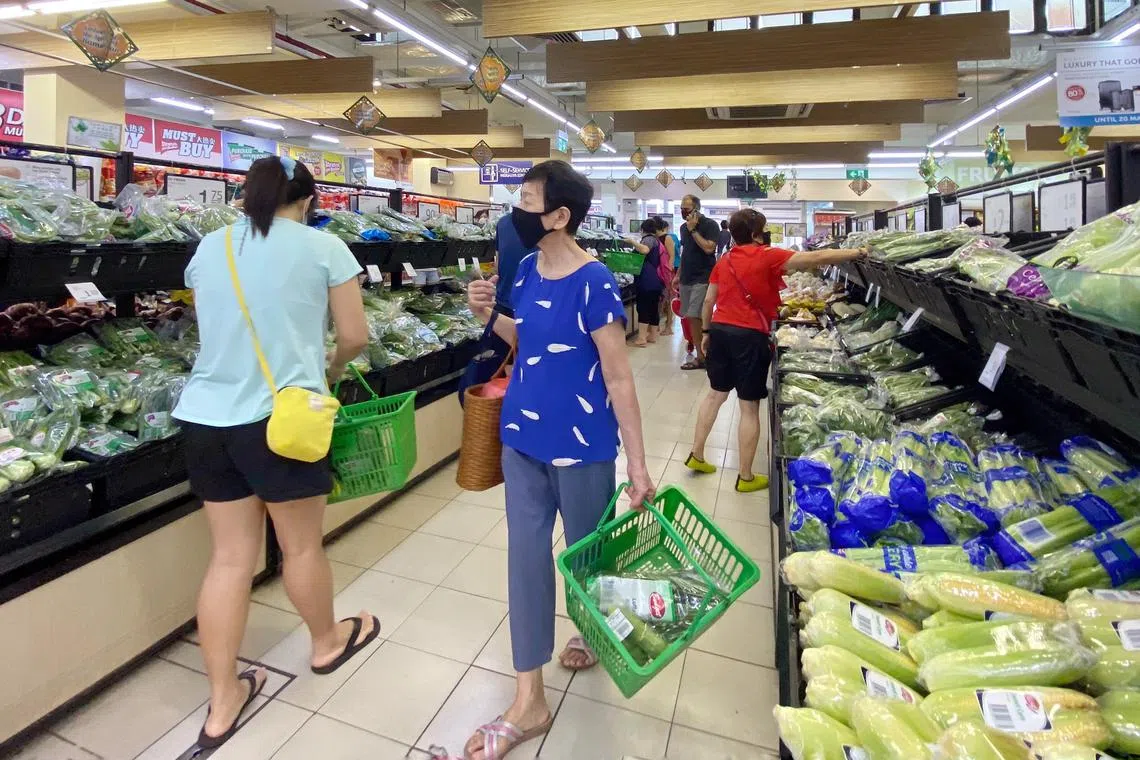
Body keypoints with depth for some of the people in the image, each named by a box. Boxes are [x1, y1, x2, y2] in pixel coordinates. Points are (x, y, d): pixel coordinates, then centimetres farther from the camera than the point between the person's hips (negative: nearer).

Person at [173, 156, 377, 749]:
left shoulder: (210, 247, 11)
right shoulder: (323, 247, -3)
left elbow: (217, 329, 20)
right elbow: (355, 336, -2)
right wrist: (331, 366, 18)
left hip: (206, 416, 5)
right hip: (280, 416, -5)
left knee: (229, 556, 13)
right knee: (302, 545, 15)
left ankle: (222, 703, 24)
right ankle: (327, 641, 40)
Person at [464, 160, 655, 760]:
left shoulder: (594, 283, -19)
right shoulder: (527, 270, 2)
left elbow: (618, 378, -16)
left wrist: (638, 464, -13)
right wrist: (489, 315, -3)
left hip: (580, 446, -6)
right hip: (522, 439, 7)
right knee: (526, 555, 10)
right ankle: (529, 701, 25)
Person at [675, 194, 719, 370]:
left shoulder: (709, 225, -7)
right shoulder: (684, 227, 15)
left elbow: (709, 248, -20)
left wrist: (693, 230, -15)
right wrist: (678, 275, 18)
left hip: (702, 279, -7)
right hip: (686, 278, 7)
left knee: (694, 317, -13)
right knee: (689, 317, 4)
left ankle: (701, 356, -5)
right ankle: (700, 353, 10)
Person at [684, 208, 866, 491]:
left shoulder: (723, 261, 10)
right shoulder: (767, 256, -7)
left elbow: (708, 302, 13)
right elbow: (815, 258, -12)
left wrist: (706, 332, 25)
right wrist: (857, 253, -2)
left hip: (720, 331, 6)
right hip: (749, 336, -6)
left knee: (715, 394, 22)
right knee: (750, 408, 3)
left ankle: (696, 455, 29)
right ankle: (746, 478, 13)